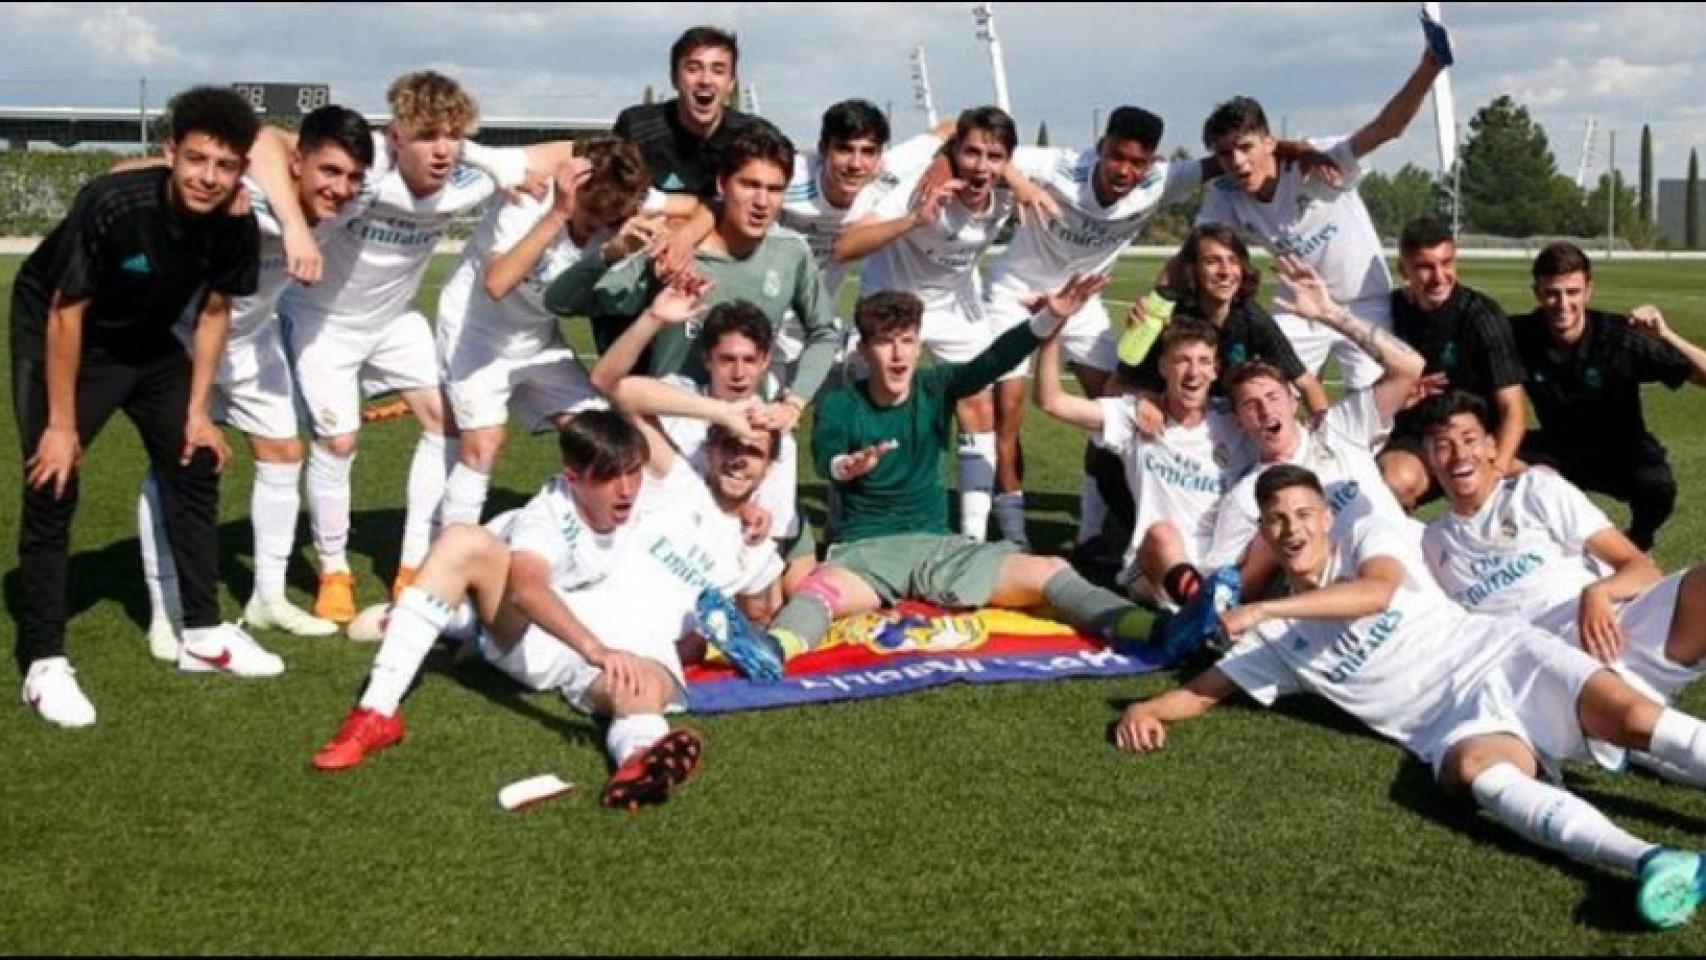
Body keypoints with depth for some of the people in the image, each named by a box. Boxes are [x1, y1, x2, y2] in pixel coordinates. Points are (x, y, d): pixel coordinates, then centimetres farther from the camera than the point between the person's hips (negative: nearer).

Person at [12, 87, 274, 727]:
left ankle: (204, 634, 18)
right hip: (56, 338, -5)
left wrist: (197, 411, -3)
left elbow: (213, 313, -2)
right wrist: (62, 426, -21)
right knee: (53, 489, -12)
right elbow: (66, 315, -25)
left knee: (195, 469, 5)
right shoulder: (111, 205, -34)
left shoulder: (235, 227, -19)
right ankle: (43, 664, -4)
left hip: (149, 343, 6)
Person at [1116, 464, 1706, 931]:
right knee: (1477, 769, -34)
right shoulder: (1276, 637, 18)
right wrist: (1147, 710, -3)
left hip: (1497, 655, 0)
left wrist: (1263, 608, -17)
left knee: (1630, 717, -26)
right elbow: (1204, 690, 19)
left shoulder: (1365, 536, 7)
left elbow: (1379, 591, -14)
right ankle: (1649, 862, -57)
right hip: (1452, 723, 0)